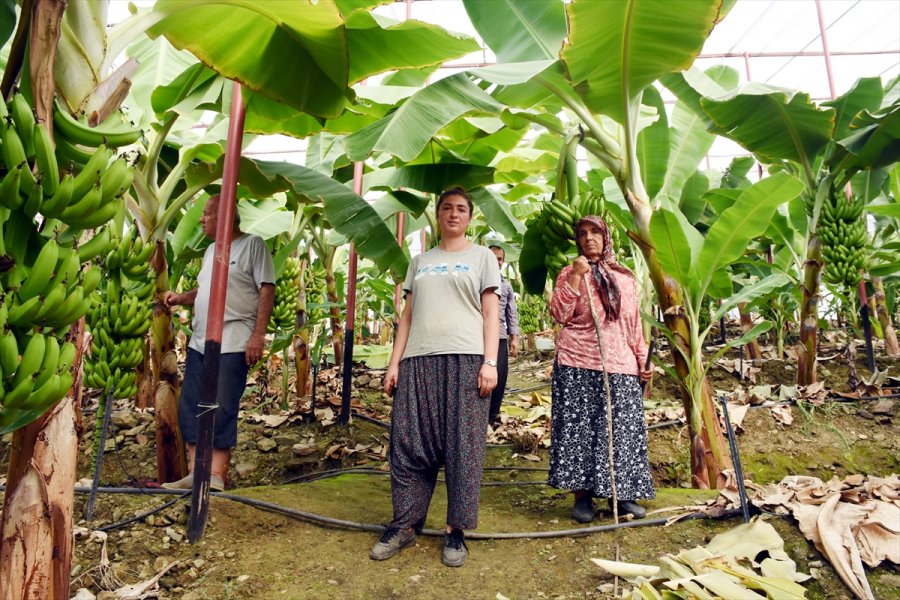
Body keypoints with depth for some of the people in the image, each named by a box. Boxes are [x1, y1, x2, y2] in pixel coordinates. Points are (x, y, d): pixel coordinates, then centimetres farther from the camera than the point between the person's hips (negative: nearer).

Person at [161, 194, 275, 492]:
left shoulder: (253, 244, -4)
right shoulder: (211, 250, 20)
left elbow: (267, 289, -10)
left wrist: (258, 334, -17)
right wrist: (180, 298, 9)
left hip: (233, 344, -8)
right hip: (199, 343, 8)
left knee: (222, 410, -6)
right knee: (190, 407, 8)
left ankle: (216, 476, 3)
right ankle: (196, 473, 17)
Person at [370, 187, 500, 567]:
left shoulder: (482, 257, 12)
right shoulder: (420, 261, 20)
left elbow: (490, 313, 3)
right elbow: (408, 315, 16)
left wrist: (490, 362, -8)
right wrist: (394, 362, 6)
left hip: (466, 359, -3)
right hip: (418, 360, 3)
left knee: (462, 445, -1)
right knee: (410, 443, 2)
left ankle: (455, 530, 9)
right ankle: (405, 524, 14)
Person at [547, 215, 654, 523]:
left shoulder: (625, 277, 17)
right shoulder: (570, 272, 8)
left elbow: (634, 322, 18)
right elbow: (559, 313, -5)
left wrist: (643, 358, 11)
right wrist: (576, 276, -11)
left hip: (619, 363, 3)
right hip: (578, 362, -3)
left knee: (623, 428, 4)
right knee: (579, 426, -2)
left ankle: (621, 493, 16)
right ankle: (582, 495, 8)